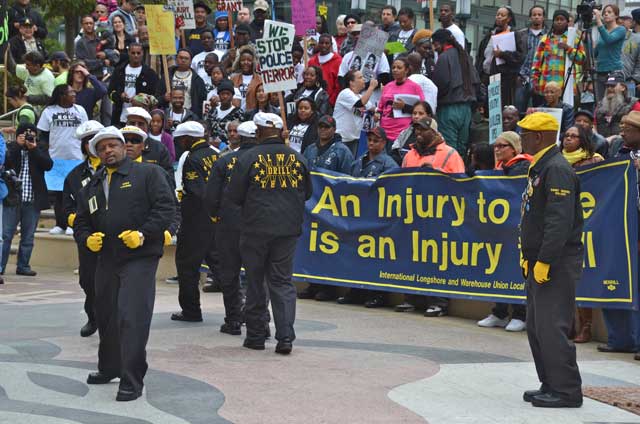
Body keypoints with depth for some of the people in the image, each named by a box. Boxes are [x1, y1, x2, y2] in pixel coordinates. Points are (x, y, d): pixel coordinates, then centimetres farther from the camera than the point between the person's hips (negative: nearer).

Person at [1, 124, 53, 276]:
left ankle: (23, 266, 16)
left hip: (33, 200, 2)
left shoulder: (41, 148, 7)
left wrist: (34, 148, -14)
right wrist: (18, 145, -14)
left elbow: (48, 165, -7)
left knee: (28, 236, 8)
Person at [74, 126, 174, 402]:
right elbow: (81, 222, 20)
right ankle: (109, 368, 36)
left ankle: (132, 382, -9)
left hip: (140, 257, -6)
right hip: (107, 260, 7)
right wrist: (87, 239, -3)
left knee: (132, 319, -14)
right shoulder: (92, 186, 19)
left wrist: (143, 233, -19)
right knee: (106, 317, 16)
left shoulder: (148, 174, 1)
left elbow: (166, 207, -8)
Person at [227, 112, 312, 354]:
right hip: (288, 229, 2)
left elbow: (234, 196, -3)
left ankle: (255, 336, 16)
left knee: (255, 282, 10)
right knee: (283, 282, 7)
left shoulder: (249, 158, -9)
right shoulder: (297, 158, 2)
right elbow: (307, 193, 14)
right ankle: (285, 336, -5)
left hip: (256, 229, -2)